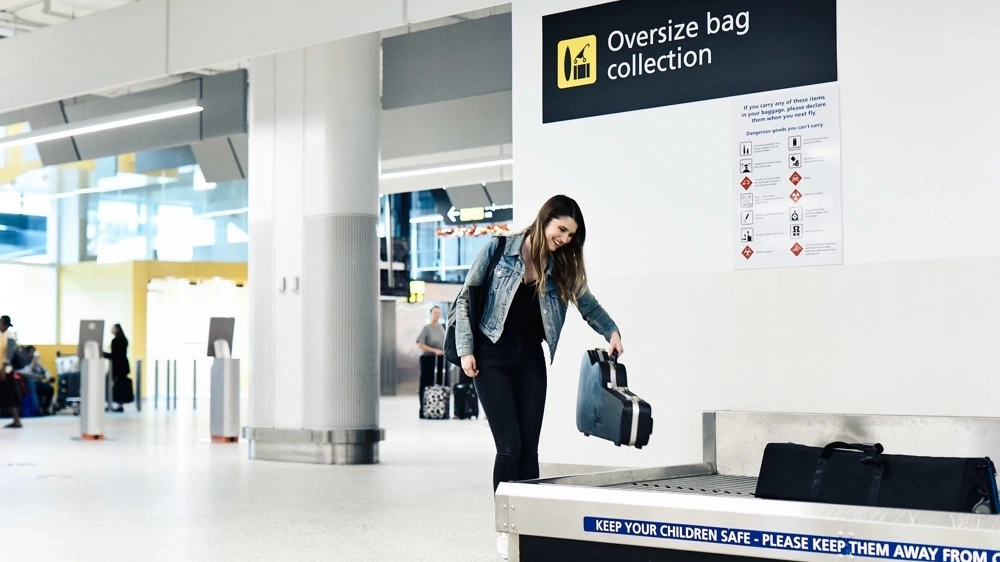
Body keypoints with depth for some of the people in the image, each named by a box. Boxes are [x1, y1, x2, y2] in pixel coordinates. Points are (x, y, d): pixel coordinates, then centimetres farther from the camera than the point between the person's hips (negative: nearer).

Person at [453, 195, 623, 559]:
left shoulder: (561, 266, 3)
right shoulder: (499, 250, -8)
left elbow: (587, 304, 8)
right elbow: (465, 299, -4)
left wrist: (612, 331, -12)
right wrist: (465, 348, -9)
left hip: (530, 360, 4)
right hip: (492, 358, -4)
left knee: (529, 448, 2)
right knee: (510, 446, -9)